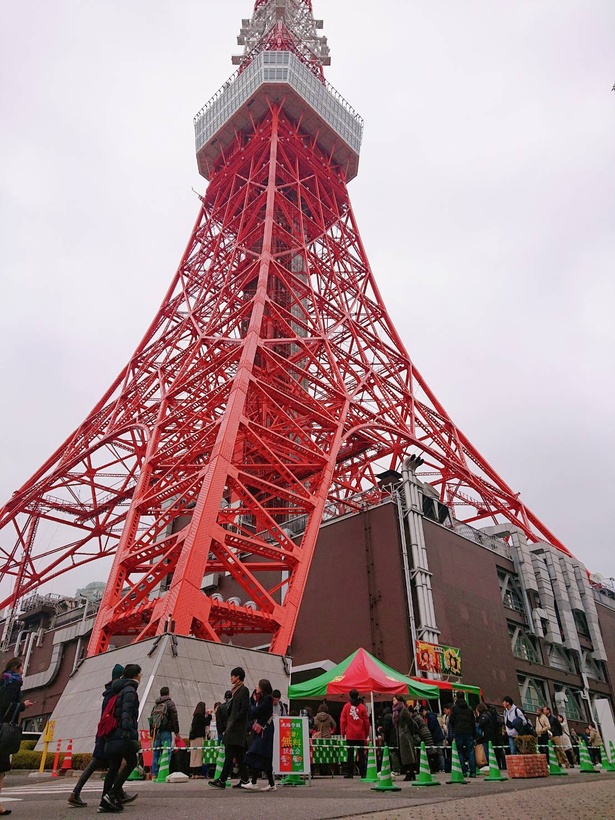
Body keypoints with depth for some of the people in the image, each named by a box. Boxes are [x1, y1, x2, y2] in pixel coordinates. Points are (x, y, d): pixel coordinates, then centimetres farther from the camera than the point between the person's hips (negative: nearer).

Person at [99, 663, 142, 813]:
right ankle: (112, 794, -8)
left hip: (114, 734, 9)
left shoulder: (120, 689, 21)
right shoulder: (129, 690, -7)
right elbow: (126, 711, -20)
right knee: (131, 762, -1)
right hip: (123, 734, -9)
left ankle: (104, 803, 7)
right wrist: (127, 729, -28)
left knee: (114, 767, 9)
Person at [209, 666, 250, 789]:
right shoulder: (236, 690, 19)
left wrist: (233, 722, -18)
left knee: (230, 754, -8)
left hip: (237, 728, -9)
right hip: (233, 727, 9)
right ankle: (244, 780, 13)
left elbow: (244, 709, -17)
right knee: (239, 755, 9)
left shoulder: (244, 690, -9)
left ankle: (222, 780, -7)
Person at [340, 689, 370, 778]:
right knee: (361, 754, 8)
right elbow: (366, 721, 2)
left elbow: (343, 720, -2)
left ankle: (350, 773, 3)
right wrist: (367, 733, 12)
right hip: (360, 735, 1)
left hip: (350, 735, -1)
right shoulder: (362, 706, 1)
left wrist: (343, 732, 5)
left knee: (350, 754, 4)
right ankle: (363, 773, 6)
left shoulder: (346, 706, 0)